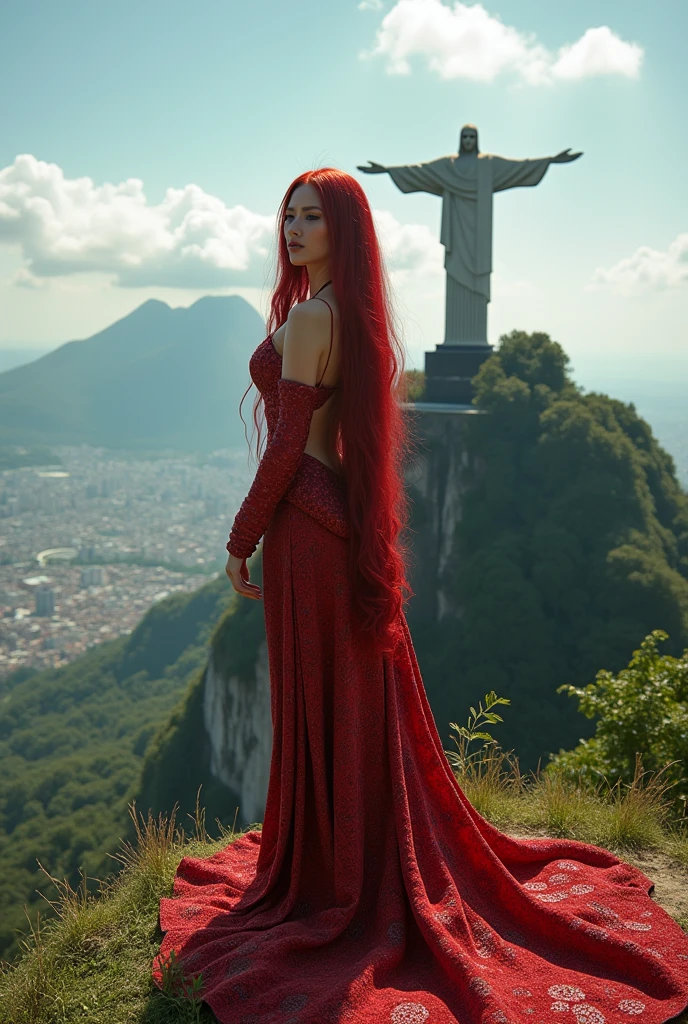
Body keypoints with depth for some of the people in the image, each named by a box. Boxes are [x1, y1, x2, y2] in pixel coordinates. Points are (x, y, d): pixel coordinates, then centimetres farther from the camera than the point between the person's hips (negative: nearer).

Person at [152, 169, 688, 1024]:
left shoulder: (308, 317, -16)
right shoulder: (354, 313, 12)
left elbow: (287, 445, -18)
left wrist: (241, 539, -10)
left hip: (306, 524, -9)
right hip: (348, 519, 9)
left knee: (314, 702, 2)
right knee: (359, 696, 17)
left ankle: (320, 876, 18)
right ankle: (379, 867, 33)